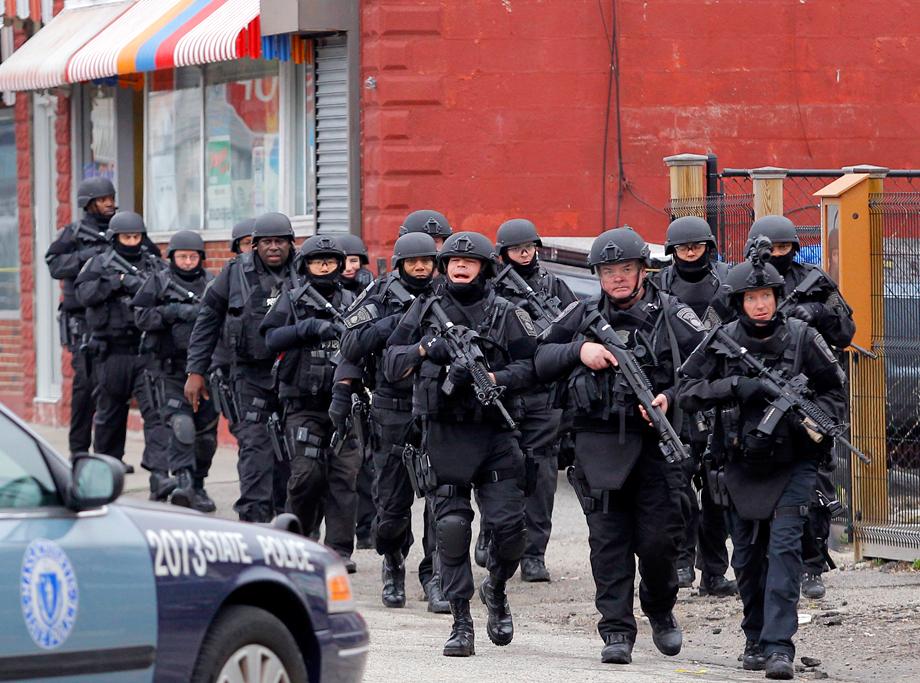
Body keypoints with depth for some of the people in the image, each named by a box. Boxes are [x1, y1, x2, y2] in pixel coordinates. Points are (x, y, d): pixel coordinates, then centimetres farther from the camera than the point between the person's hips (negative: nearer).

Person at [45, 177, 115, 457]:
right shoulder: (73, 234, 2)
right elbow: (55, 265, -10)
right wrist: (86, 256, -20)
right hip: (84, 319, -5)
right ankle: (78, 450, -3)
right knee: (87, 382, -10)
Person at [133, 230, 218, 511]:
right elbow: (142, 317, -4)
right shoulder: (159, 283, 4)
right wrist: (175, 312, -15)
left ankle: (197, 486, 21)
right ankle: (182, 481, -22)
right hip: (171, 369, -3)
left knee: (206, 432, 6)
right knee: (181, 425, -18)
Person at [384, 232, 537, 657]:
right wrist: (424, 349, -8)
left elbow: (528, 368, 0)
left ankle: (496, 589, 25)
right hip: (444, 434, 1)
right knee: (451, 527, -5)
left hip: (494, 434, 0)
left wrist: (490, 378, -17)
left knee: (510, 526, -5)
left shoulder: (507, 315, 6)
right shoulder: (425, 311, 10)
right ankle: (461, 621, 1)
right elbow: (391, 365, 10)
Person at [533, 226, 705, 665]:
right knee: (608, 540, -1)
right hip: (599, 444, 2)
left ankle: (660, 611, 26)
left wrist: (671, 397, -15)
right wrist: (579, 350, -5)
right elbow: (541, 362, 13)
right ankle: (616, 632, 3)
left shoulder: (673, 316, 2)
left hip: (656, 443, -2)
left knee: (658, 539, -2)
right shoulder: (582, 316, 10)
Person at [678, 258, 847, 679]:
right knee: (747, 557, 10)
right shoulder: (721, 343, -2)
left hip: (792, 465, -3)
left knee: (784, 547, -15)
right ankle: (755, 638, 27)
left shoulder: (801, 337, -6)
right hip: (742, 466, 3)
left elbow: (835, 391, 3)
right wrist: (733, 386, -17)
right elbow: (686, 391, -3)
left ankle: (779, 646, -20)